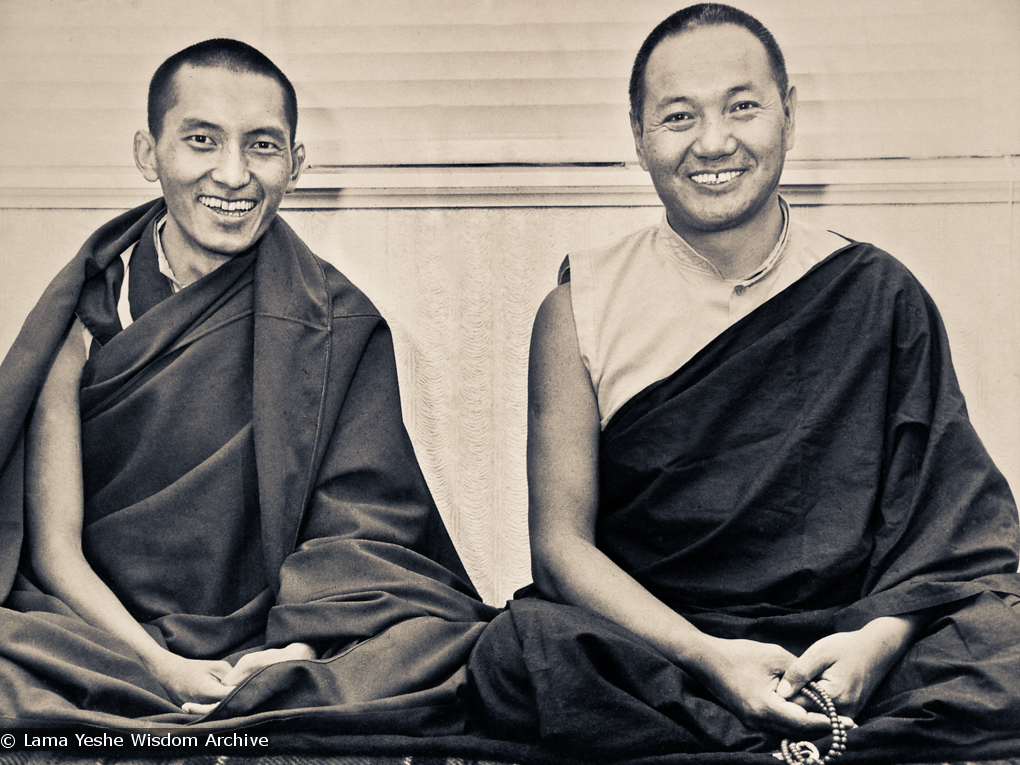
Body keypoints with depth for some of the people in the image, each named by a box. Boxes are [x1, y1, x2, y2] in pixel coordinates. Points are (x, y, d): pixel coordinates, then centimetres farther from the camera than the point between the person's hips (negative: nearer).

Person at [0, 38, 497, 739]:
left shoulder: (342, 327, 3)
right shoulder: (86, 312, 2)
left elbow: (361, 538, -2)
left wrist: (298, 649, -24)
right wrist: (164, 668, -20)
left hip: (272, 649, 1)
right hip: (102, 641, -1)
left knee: (463, 649, -28)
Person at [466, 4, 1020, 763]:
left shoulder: (878, 295, 7)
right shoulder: (581, 309, 4)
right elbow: (560, 542, -2)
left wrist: (882, 635, -17)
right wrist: (708, 655, -17)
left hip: (844, 645, 0)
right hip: (656, 645, 1)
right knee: (519, 652, -32)